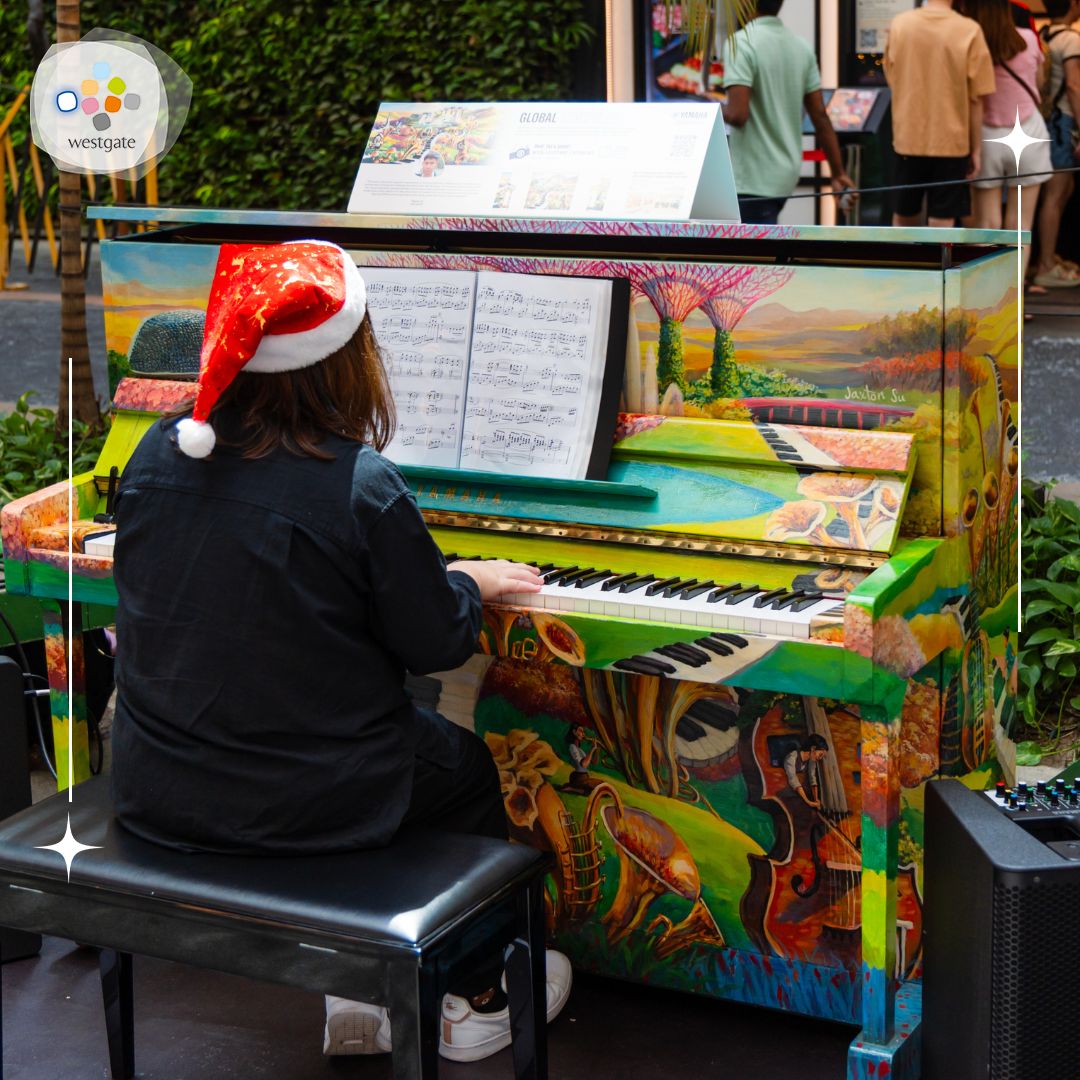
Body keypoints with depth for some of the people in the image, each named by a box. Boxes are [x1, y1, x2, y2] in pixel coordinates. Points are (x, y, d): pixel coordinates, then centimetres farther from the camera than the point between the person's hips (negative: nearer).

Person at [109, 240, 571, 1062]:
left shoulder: (158, 455, -4)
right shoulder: (362, 487, -21)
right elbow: (436, 642, -11)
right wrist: (470, 583, 11)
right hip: (302, 805, -5)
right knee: (468, 769, 25)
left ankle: (351, 992, 31)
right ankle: (480, 1001, 38)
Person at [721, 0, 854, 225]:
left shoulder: (741, 43, -14)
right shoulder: (802, 47, 6)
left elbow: (737, 114, -23)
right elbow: (820, 116, 7)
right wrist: (839, 173, 11)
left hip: (754, 179, -8)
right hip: (786, 174, 8)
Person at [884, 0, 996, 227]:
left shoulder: (899, 24, -4)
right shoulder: (969, 31, -11)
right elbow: (975, 98, -7)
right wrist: (976, 149, 2)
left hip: (908, 138, 3)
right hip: (951, 141, -3)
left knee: (904, 217, 16)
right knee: (942, 223, 2)